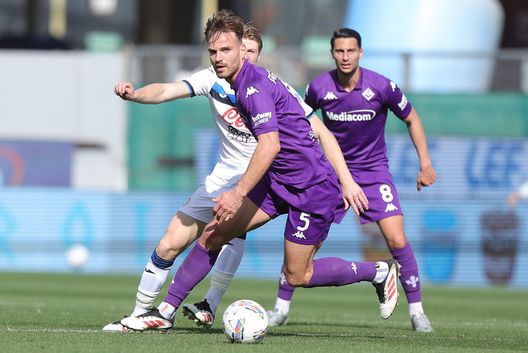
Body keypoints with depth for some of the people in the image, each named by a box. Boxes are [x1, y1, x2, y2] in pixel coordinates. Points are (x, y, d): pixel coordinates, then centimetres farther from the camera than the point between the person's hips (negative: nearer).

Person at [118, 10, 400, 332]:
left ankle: (380, 271, 17)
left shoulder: (254, 86, -20)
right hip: (278, 182, 10)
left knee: (297, 276, -2)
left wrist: (238, 193, -28)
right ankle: (166, 312, 8)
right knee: (213, 234, 3)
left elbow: (270, 145, -30)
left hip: (313, 190, -10)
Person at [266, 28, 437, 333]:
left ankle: (417, 311, 1)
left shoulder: (381, 87, -16)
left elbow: (412, 119, 0)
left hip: (373, 169, -1)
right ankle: (281, 308, 5)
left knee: (397, 240, -14)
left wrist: (426, 164, -3)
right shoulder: (319, 88, -12)